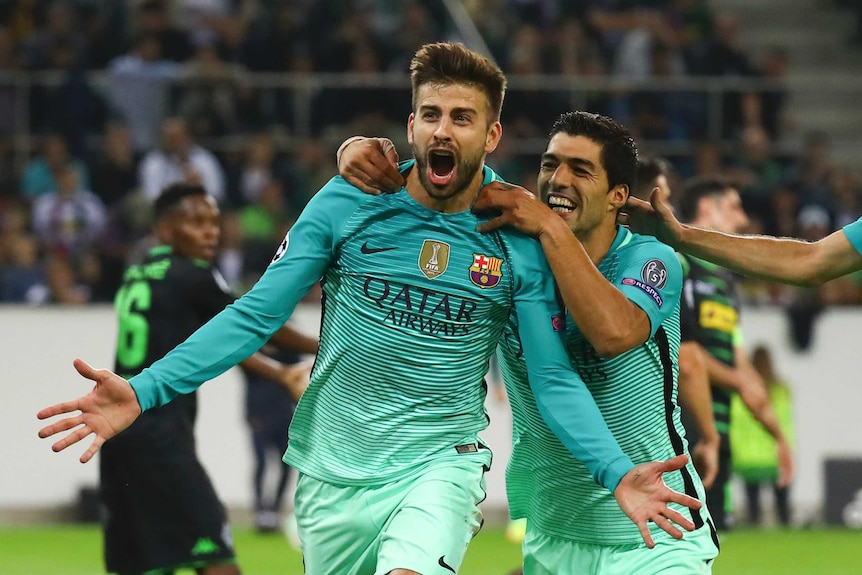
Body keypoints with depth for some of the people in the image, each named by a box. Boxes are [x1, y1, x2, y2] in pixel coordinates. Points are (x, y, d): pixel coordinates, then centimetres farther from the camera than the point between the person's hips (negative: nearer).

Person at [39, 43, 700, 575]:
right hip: (333, 471, 2)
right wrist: (144, 390, -12)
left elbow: (554, 379, -3)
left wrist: (617, 473, -19)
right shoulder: (346, 203, -3)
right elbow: (256, 316, -2)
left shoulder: (520, 242, -4)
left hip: (441, 461, -2)